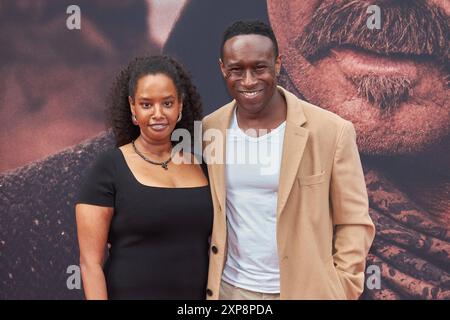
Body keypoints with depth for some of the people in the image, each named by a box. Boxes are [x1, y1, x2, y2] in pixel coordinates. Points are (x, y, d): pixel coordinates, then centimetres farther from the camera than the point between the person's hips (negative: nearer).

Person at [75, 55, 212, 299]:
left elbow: (213, 243, 9)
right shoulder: (108, 169, -10)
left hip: (197, 293, 4)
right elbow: (90, 262, -12)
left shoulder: (199, 164, 1)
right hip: (130, 293, -4)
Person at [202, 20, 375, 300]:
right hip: (230, 287, 2)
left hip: (305, 289, -2)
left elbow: (354, 224, -7)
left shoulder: (332, 132, -13)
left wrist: (342, 291, -9)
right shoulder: (208, 131, -4)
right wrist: (202, 281, 4)